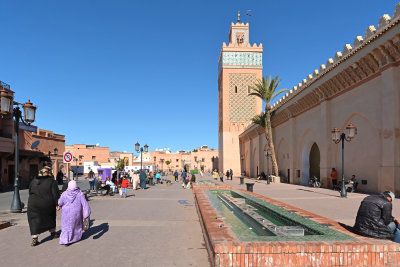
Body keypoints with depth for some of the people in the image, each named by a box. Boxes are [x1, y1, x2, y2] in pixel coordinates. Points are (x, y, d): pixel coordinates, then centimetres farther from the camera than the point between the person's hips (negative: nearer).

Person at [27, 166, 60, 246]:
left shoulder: (34, 181, 5)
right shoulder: (52, 182, -9)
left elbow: (30, 192, 13)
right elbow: (56, 194, -11)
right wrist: (57, 204, -5)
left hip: (34, 205, 2)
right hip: (48, 205, -2)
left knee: (34, 221, 6)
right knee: (51, 218, 21)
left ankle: (34, 239, -2)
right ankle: (53, 233, 32)